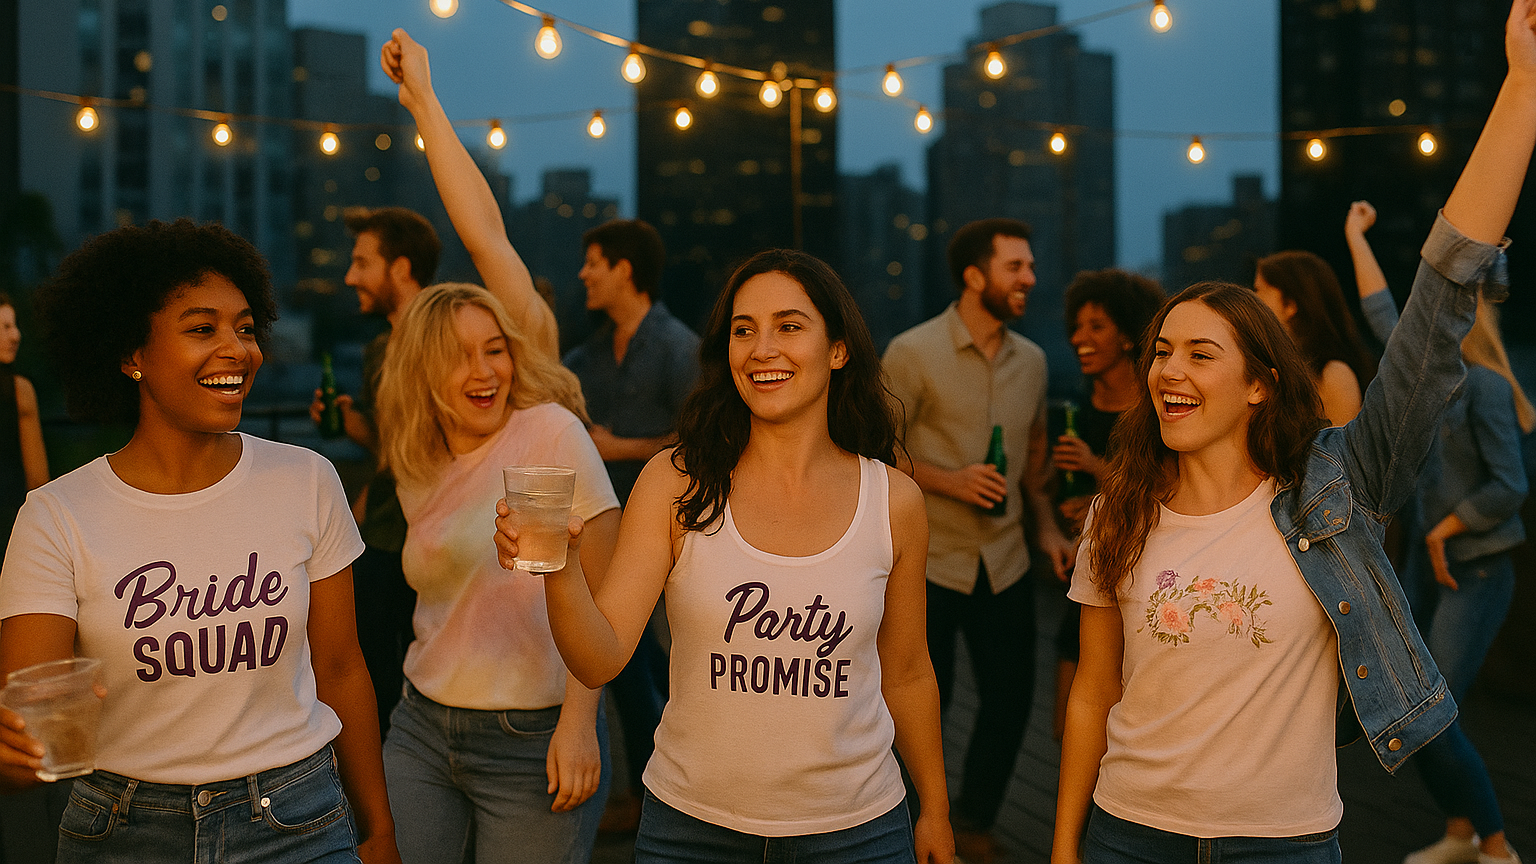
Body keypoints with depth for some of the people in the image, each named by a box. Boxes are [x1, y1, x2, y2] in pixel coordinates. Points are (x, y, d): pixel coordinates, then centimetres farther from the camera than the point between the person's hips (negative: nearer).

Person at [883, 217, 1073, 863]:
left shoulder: (1031, 360, 8)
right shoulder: (913, 353, -9)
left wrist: (1046, 525, 4)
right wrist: (948, 481, -18)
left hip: (1006, 562, 5)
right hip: (930, 562, -5)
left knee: (1011, 698, 9)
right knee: (922, 702, 3)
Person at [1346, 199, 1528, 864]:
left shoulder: (1484, 386, -15)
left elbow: (1509, 487, -19)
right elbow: (1380, 313, 17)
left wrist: (1442, 530, -10)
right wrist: (1355, 236, 23)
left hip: (1475, 572, -8)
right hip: (1426, 562, 8)